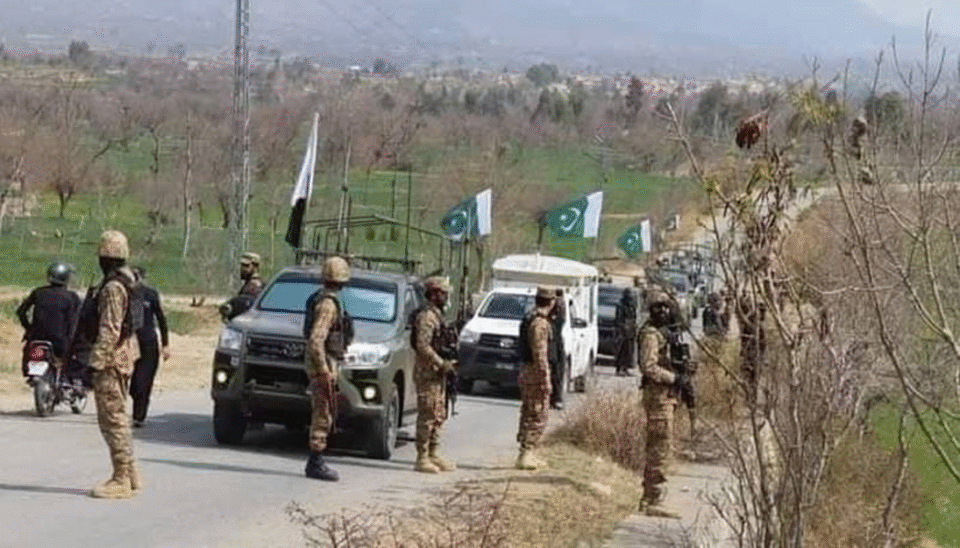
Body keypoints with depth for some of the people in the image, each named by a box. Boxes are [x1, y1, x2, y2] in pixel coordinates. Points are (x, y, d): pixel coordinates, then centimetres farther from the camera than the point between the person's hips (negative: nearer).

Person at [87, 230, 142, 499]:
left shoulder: (113, 288, -18)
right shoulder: (128, 281, 13)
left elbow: (109, 331, -22)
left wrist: (96, 363, -21)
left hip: (112, 359, -10)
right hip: (125, 356, 10)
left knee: (112, 419, -7)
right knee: (118, 417, 17)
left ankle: (121, 480, -5)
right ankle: (130, 474, 23)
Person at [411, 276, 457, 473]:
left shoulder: (437, 315, 18)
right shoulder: (426, 316, -14)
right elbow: (422, 346, -22)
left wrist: (447, 363, 13)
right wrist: (441, 364, -20)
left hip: (437, 373, 10)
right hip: (427, 373, -10)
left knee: (439, 416, 12)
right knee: (427, 416, -9)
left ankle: (433, 455, 18)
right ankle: (422, 458, -7)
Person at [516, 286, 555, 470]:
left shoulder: (529, 319, 13)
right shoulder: (540, 323, -18)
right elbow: (539, 353, -22)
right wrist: (545, 380, -20)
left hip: (526, 371, 10)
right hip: (536, 372, -10)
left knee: (528, 415, 15)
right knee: (538, 418, -6)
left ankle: (527, 455, 21)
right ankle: (525, 456, -8)